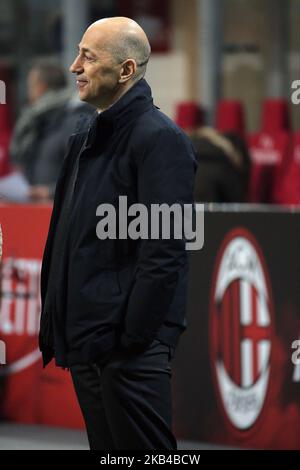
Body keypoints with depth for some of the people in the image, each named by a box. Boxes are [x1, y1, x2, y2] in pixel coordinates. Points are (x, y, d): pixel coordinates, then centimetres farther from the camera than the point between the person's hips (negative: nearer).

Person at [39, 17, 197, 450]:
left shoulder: (159, 138, -12)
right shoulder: (86, 140, 17)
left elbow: (164, 253, -18)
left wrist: (132, 337, -19)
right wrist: (55, 326, 13)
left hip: (130, 348, -9)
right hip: (83, 344, 9)